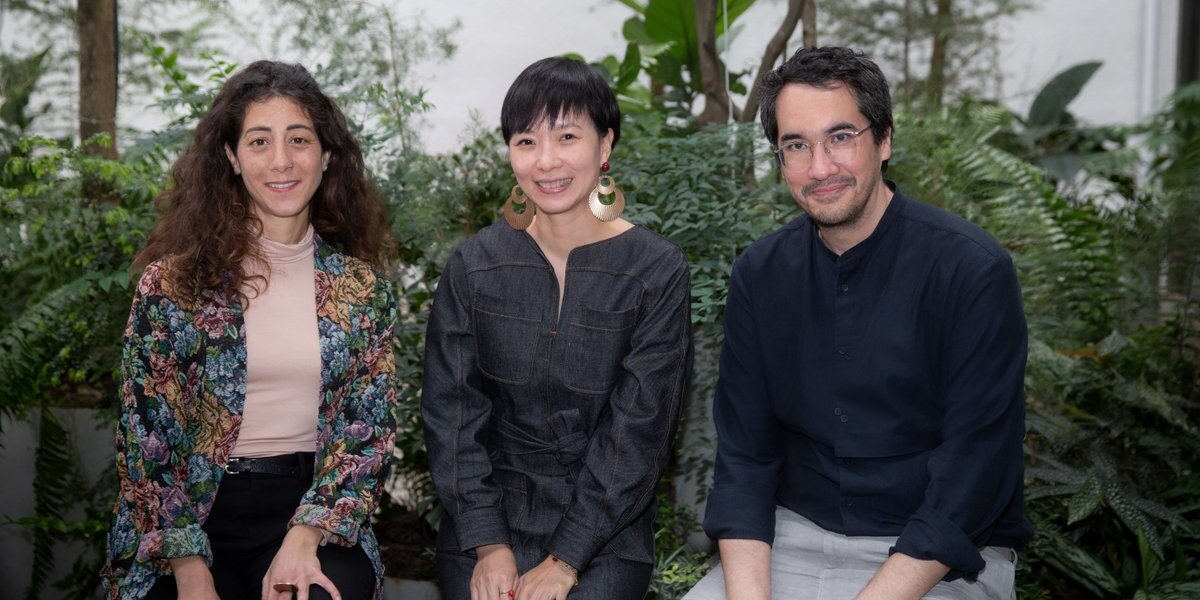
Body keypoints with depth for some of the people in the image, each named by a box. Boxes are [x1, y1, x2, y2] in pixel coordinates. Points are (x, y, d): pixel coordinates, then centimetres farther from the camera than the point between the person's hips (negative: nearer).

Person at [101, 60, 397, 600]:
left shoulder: (359, 285, 4)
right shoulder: (175, 277, -2)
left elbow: (369, 426, 1)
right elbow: (145, 427, -2)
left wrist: (305, 536, -13)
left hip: (312, 506, 1)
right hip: (194, 515, 0)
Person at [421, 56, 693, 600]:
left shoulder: (656, 271, -6)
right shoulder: (473, 265, 1)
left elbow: (638, 430, -8)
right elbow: (451, 409, 0)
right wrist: (488, 544, -9)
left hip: (605, 527, -1)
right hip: (485, 518, 1)